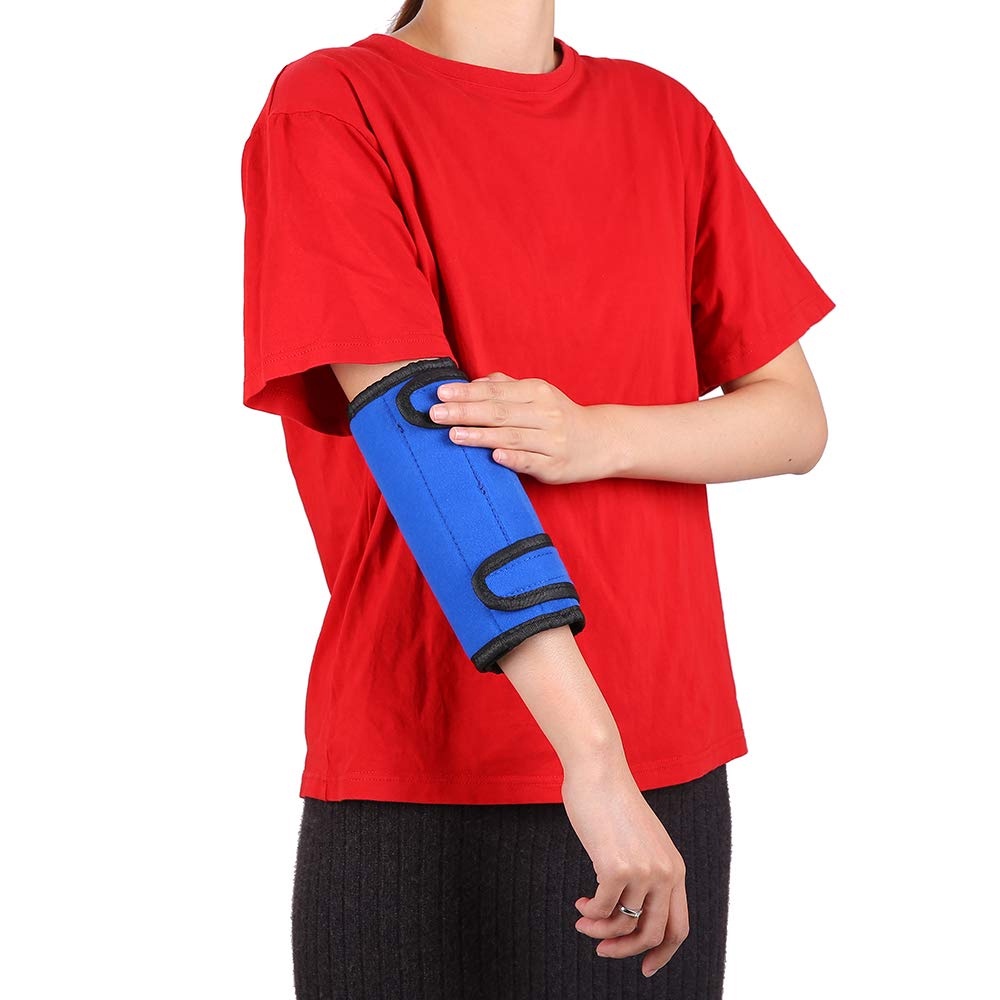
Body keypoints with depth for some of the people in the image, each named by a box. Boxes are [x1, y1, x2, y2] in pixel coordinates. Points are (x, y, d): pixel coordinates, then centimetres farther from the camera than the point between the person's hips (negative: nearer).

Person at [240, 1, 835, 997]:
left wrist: (596, 438, -15)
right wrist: (593, 754, -25)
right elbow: (424, 442, -18)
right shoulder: (329, 108, -7)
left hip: (670, 763, 4)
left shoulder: (666, 119, 9)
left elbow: (798, 420, 6)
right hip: (423, 780, -4)